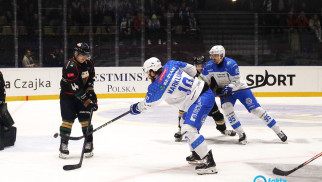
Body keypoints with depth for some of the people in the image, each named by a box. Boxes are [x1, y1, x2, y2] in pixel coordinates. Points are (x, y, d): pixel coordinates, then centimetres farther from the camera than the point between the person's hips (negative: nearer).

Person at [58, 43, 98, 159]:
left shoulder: (89, 63, -4)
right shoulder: (70, 66, -27)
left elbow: (91, 77, 12)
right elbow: (75, 89, -30)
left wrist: (90, 90, -3)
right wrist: (87, 101, -31)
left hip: (83, 94, 5)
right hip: (68, 95, -5)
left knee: (85, 119, -2)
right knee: (68, 120, -8)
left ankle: (88, 146, 5)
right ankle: (63, 147, 0)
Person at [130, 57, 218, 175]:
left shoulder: (156, 87, -12)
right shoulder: (171, 65, 4)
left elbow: (147, 104, 6)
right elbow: (192, 70, 15)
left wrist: (135, 108, 26)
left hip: (202, 100, -10)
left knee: (188, 129, -18)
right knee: (185, 121, 26)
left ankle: (209, 162, -23)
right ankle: (196, 154, 38)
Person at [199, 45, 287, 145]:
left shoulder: (231, 64, -25)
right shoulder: (209, 66, -10)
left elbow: (236, 82, -22)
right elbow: (203, 80, 0)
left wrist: (229, 87, -39)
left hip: (240, 88, -4)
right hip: (225, 91, 4)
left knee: (256, 109, -9)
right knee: (227, 108, -24)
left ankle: (278, 131, -2)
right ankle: (241, 134, -15)